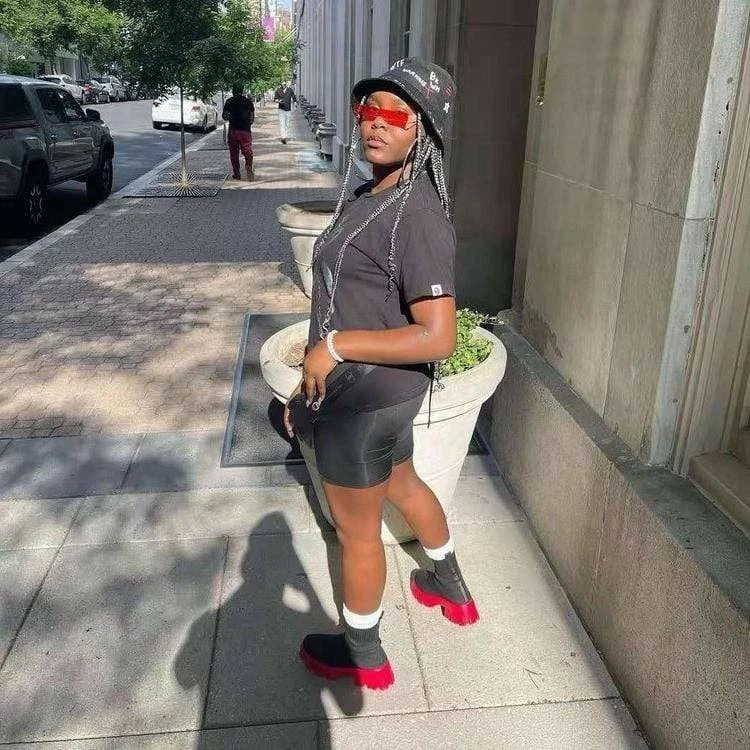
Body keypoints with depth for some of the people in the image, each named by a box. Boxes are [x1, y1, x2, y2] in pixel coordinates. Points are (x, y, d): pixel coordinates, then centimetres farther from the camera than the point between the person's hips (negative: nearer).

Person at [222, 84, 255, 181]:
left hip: (233, 130, 0)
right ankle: (248, 166, -21)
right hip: (246, 130, 0)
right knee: (248, 151, 5)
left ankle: (236, 174, 10)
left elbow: (224, 115, -2)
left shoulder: (229, 101, 2)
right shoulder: (248, 101, 5)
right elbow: (252, 118, 8)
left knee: (234, 153, 9)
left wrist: (229, 118, 15)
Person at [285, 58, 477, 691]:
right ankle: (450, 587, 55)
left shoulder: (417, 216, -24)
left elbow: (438, 337, -29)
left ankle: (362, 655, 37)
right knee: (402, 485, 29)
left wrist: (334, 347, -23)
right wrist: (310, 386, 14)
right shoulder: (366, 197, 7)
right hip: (379, 390, 10)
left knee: (356, 528, 11)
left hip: (364, 399, -10)